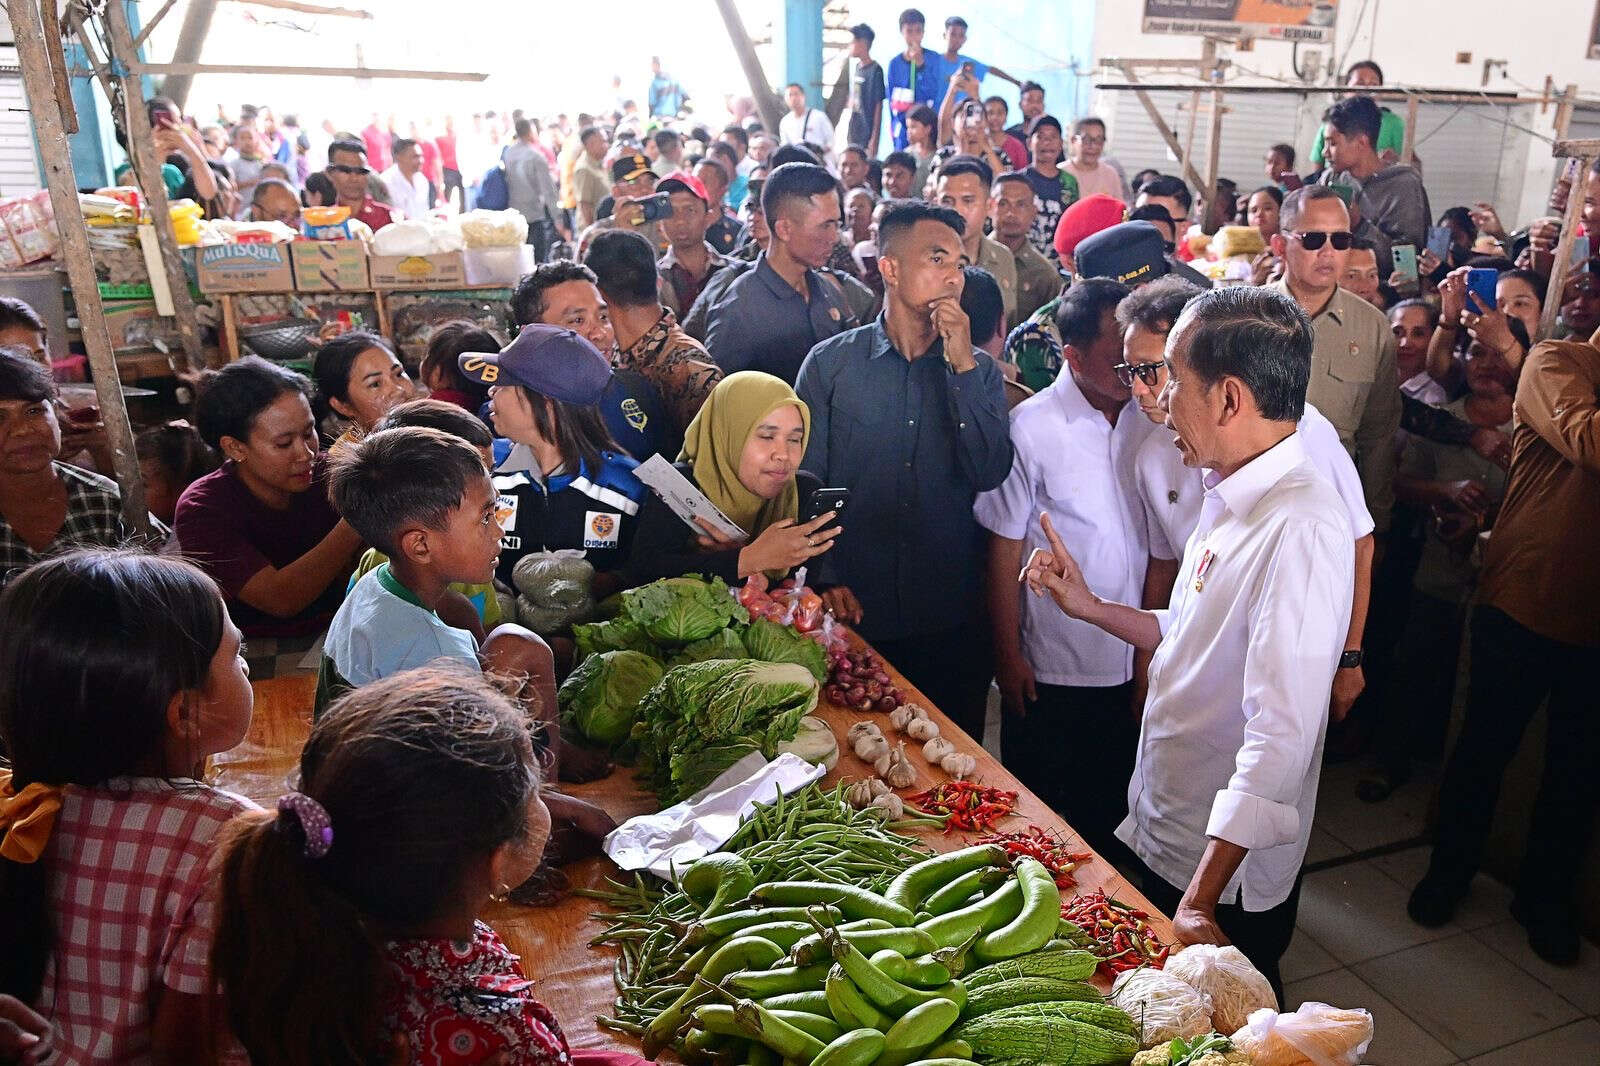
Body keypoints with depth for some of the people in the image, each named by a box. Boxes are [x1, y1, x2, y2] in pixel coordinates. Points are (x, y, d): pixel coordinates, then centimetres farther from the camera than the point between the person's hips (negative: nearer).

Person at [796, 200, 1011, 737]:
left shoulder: (979, 370, 4)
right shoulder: (830, 363, -2)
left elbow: (991, 475, -11)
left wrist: (962, 365, -14)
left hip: (953, 619, 2)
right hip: (855, 616, -1)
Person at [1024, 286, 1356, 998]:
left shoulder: (1301, 529, -28)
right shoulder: (1231, 498, 2)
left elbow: (1281, 739, -32)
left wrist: (1200, 901, -30)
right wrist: (1089, 607, 8)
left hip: (1230, 869, -8)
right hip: (1165, 835, 8)